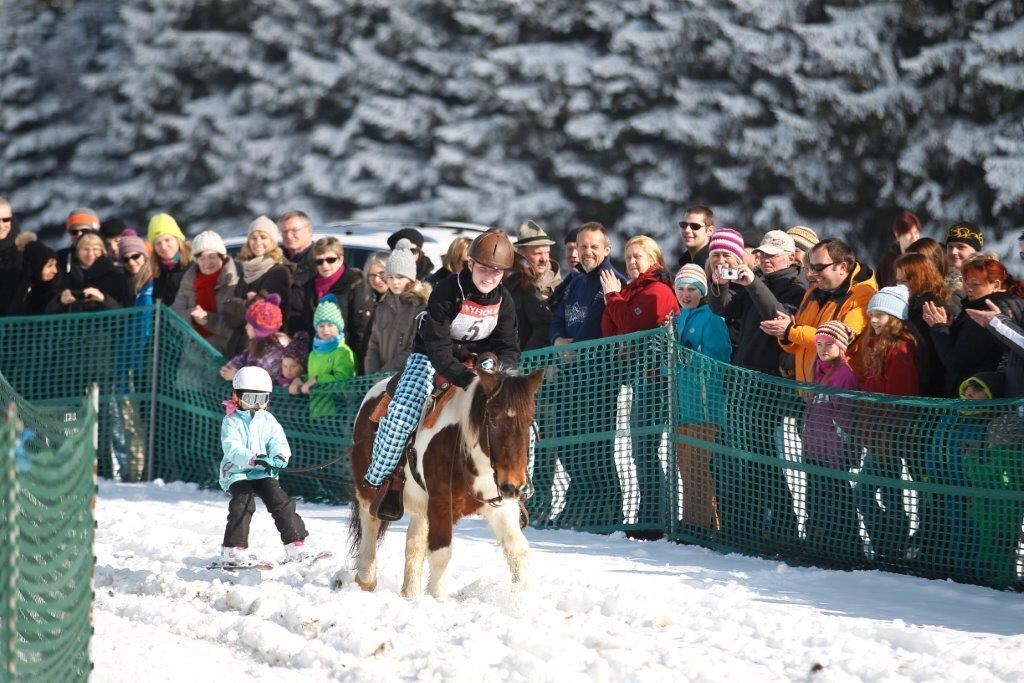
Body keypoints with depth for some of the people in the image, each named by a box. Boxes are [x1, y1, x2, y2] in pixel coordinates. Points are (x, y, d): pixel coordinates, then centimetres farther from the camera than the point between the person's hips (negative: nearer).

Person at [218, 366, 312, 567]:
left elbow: (279, 443, 0)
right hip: (237, 473, -4)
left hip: (263, 473, 4)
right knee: (243, 503, -24)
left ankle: (296, 545, -2)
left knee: (281, 502, -9)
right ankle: (234, 549, -24)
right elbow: (232, 448, -19)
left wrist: (279, 458, -25)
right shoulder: (232, 422, -3)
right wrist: (254, 459, -36)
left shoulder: (268, 421, 11)